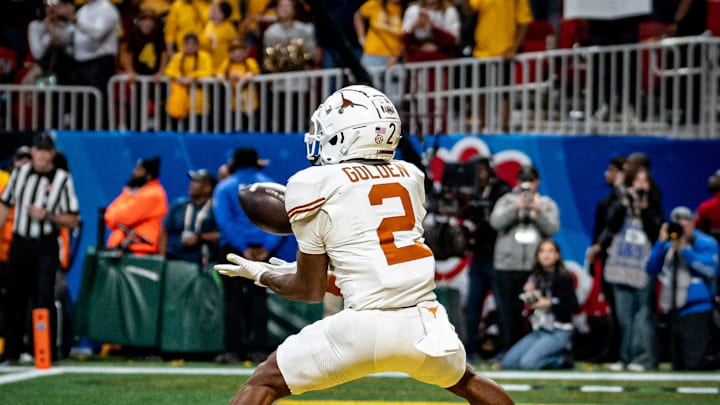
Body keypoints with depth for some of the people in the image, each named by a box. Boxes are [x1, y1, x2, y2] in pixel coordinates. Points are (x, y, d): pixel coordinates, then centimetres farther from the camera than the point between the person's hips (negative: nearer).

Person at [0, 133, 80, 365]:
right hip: (19, 243, 3)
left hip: (45, 246, -3)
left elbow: (73, 221, -3)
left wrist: (47, 215, -17)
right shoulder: (20, 173, 8)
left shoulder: (62, 180, -2)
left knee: (44, 298, -11)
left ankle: (48, 353, -7)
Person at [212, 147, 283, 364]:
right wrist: (268, 246, -9)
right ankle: (258, 349, 2)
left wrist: (242, 248, -12)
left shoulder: (225, 187, 3)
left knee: (233, 297, 0)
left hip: (233, 247, -2)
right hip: (263, 247, 2)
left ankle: (232, 349, -6)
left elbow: (225, 220, -9)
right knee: (258, 296, 8)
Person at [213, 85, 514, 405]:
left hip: (365, 328, -5)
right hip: (427, 326, 5)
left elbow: (311, 290, 9)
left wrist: (262, 275, 30)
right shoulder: (410, 177, 17)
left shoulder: (317, 186, 3)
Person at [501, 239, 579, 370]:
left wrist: (549, 303, -17)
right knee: (508, 362, -5)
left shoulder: (563, 278, -7)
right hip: (538, 331, 7)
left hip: (559, 333, -7)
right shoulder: (535, 278, 11)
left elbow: (574, 306, -12)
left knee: (527, 363, -26)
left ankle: (560, 359, 0)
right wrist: (527, 294, -5)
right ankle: (554, 357, 6)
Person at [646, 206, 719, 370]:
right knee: (677, 366, 11)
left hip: (695, 312, -7)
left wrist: (685, 250, -16)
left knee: (693, 364, -14)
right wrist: (661, 242, -1)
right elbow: (652, 268, 9)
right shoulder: (669, 245, 15)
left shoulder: (705, 243, -3)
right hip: (673, 312, 7)